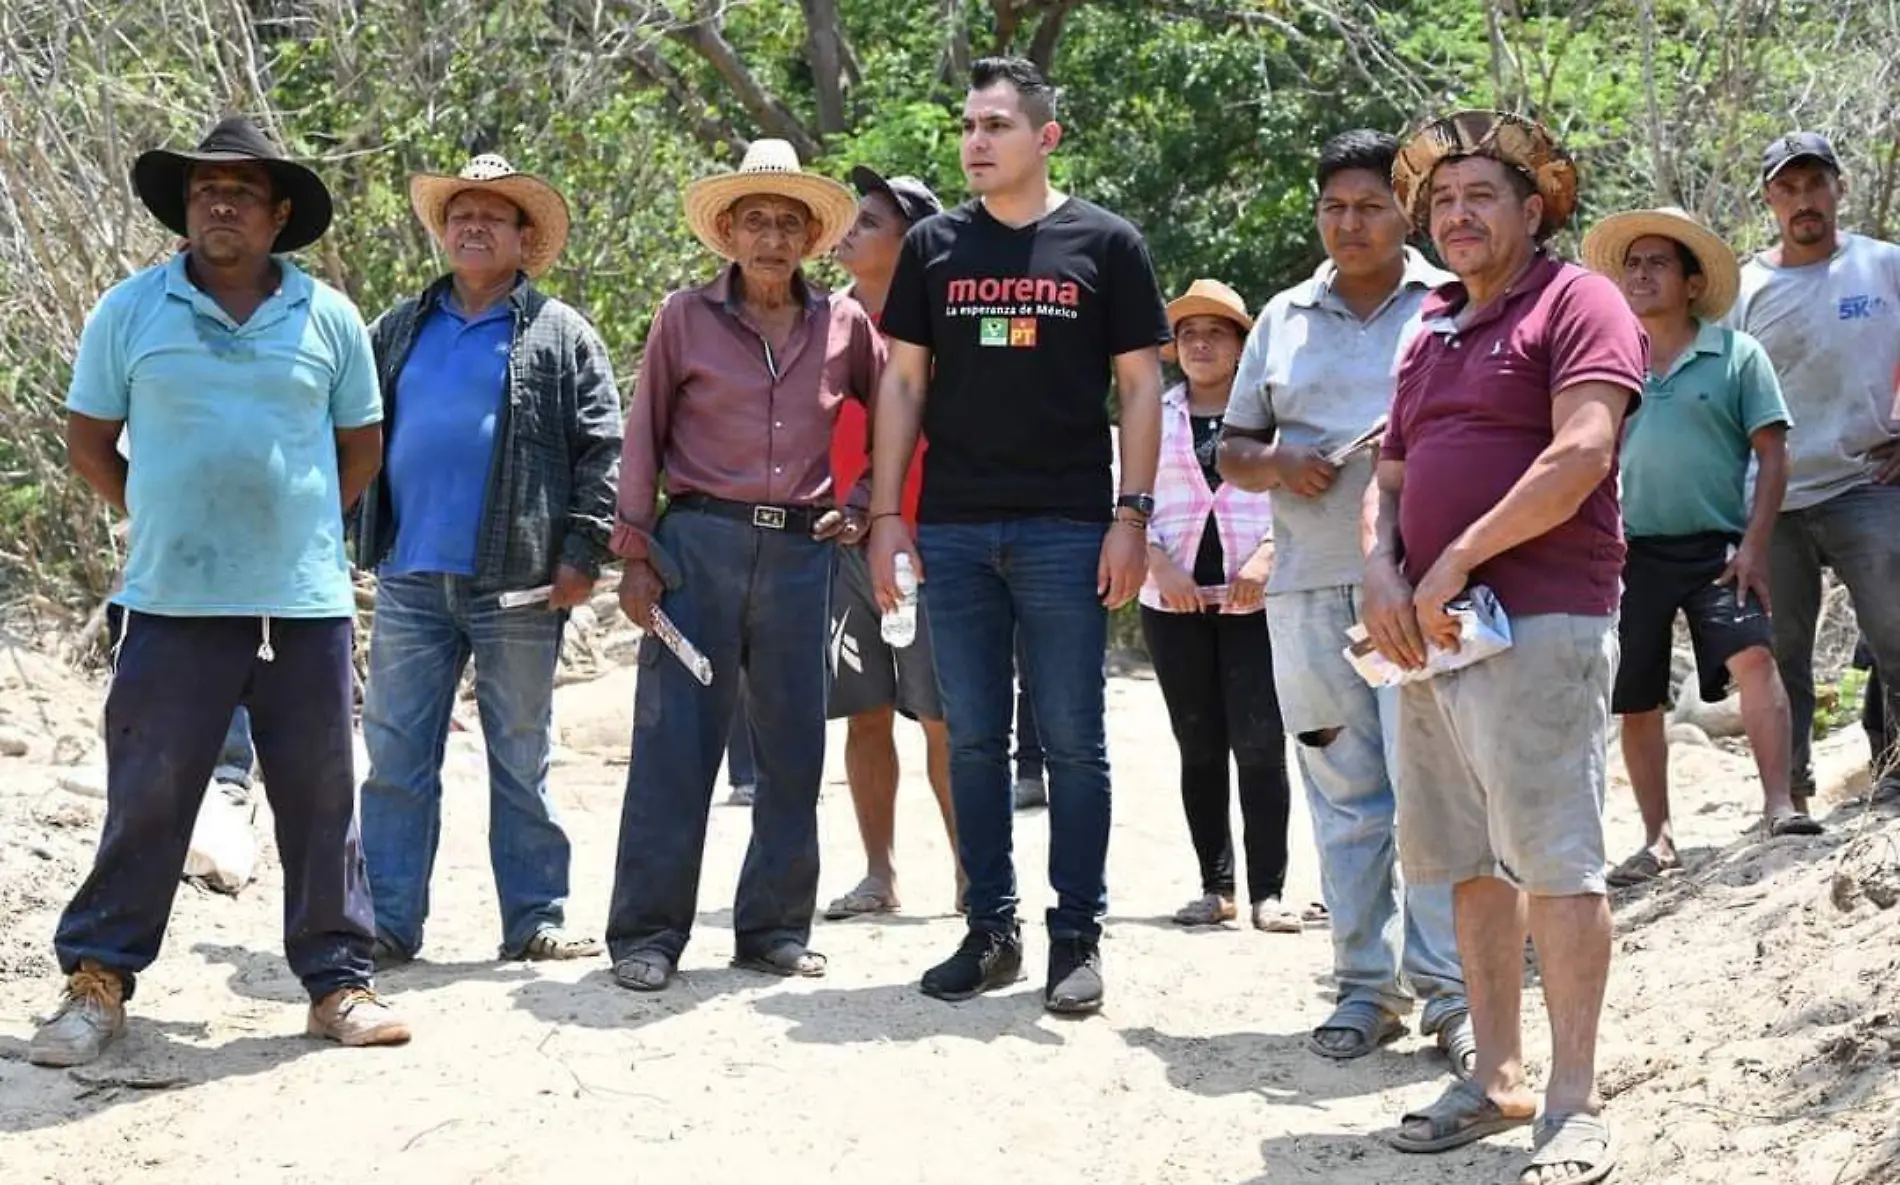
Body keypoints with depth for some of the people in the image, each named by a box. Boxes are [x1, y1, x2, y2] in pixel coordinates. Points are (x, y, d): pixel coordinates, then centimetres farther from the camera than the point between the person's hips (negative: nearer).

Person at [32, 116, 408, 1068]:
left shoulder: (328, 318, 6)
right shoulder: (131, 310, 3)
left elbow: (360, 445, 15)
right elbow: (88, 440, 10)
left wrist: (297, 526, 8)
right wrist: (162, 521, 6)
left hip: (306, 602, 1)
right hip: (173, 602, -1)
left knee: (320, 802, 6)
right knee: (146, 800, 2)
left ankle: (338, 980, 16)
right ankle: (98, 982, 12)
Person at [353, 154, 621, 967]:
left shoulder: (560, 336, 5)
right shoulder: (399, 331, 15)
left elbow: (601, 450, -1)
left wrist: (583, 552, -9)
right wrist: (348, 541, 7)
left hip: (517, 584, -3)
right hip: (409, 580, 3)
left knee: (521, 761, 5)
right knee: (395, 761, 3)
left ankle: (535, 920, 11)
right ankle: (386, 923, 8)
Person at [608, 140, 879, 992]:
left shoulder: (844, 324, 8)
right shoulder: (685, 316, 3)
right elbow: (643, 436, 4)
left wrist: (863, 504, 7)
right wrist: (633, 553, -1)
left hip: (801, 551, 2)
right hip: (699, 543, -2)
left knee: (793, 748, 6)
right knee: (674, 743, -4)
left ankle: (775, 928, 17)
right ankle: (647, 933, 2)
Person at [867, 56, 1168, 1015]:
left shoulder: (1104, 244, 3)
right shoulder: (934, 246, 10)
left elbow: (1141, 384, 2)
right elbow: (903, 383, 10)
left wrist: (1132, 514, -6)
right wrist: (886, 515, 3)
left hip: (1066, 530, -3)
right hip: (953, 530, 3)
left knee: (1072, 741, 1)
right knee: (973, 740, 7)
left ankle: (1076, 936, 8)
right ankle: (990, 930, 15)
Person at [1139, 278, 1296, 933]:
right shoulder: (1153, 416, 12)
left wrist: (1267, 556, -14)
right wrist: (1159, 566, -7)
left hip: (1253, 600, -2)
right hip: (1174, 601, 2)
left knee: (1260, 744, -8)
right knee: (1199, 746, 4)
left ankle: (1268, 892, -5)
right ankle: (1215, 886, 10)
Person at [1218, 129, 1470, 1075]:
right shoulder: (1285, 319, 19)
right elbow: (1234, 447, 21)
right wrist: (1278, 464, -1)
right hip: (1308, 585, 4)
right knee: (1343, 792, 5)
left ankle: (1449, 989, -7)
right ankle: (1367, 985, 11)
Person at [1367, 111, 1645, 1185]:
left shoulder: (1576, 303, -3)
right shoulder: (1433, 334, 22)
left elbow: (1580, 456, -15)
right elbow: (1392, 474, 23)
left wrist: (1455, 563, -14)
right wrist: (1383, 570, 2)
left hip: (1540, 620, -8)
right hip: (1431, 628, 8)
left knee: (1553, 860, -9)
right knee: (1469, 863, 9)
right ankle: (1498, 1077, 18)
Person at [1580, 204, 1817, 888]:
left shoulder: (1735, 355, 3)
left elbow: (1772, 455, -1)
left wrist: (1753, 546, -10)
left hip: (1716, 546, -3)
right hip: (1631, 552, 3)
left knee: (1753, 655, -24)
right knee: (1635, 703, 5)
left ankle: (1778, 807, -25)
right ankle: (1658, 840, 16)